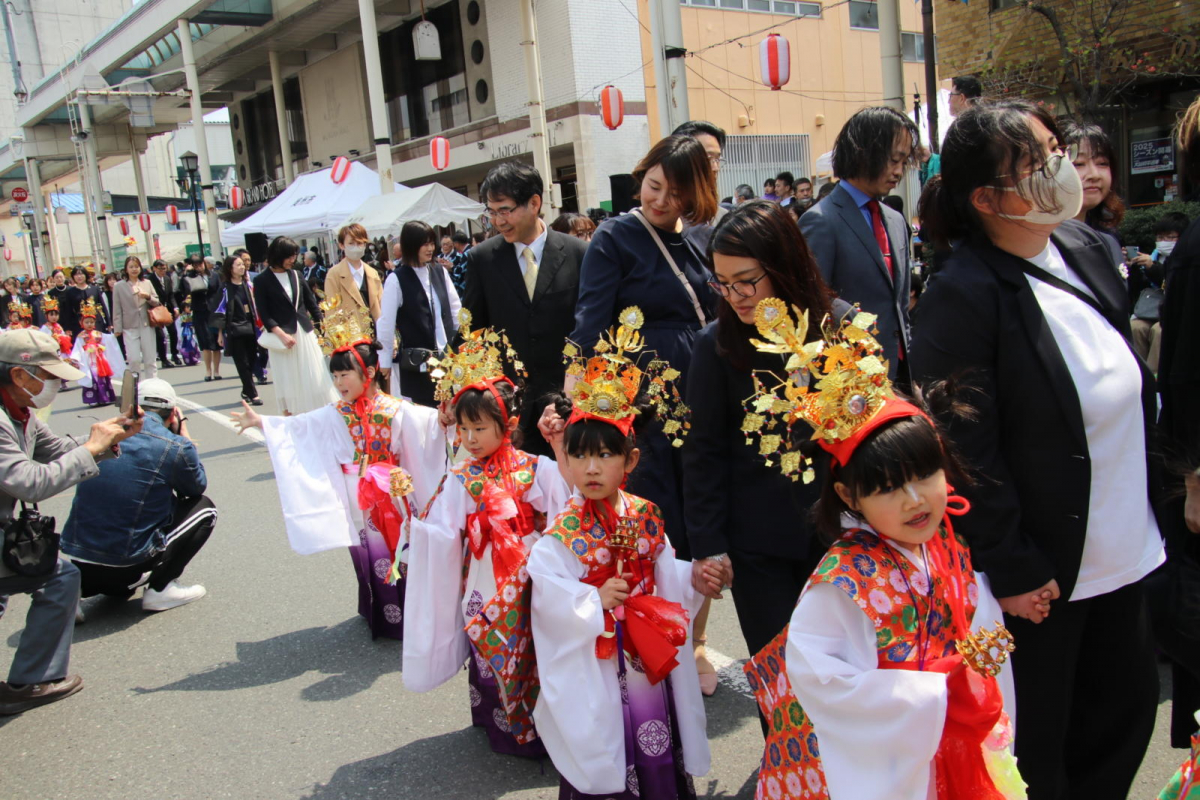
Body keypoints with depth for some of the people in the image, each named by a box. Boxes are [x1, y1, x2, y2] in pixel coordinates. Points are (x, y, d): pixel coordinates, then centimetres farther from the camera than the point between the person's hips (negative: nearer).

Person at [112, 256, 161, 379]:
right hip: (130, 327, -2)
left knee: (150, 359, 5)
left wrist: (148, 297, -10)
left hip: (147, 325, 2)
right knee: (134, 360, -9)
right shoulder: (119, 286, 3)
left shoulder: (147, 283, 9)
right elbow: (117, 309, 2)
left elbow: (157, 302, 11)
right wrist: (117, 328, -2)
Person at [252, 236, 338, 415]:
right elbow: (263, 315, -7)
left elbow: (311, 303, 12)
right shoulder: (261, 280, -4)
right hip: (282, 337, -4)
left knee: (314, 379, 4)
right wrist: (281, 334, -18)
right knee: (288, 384, 3)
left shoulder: (295, 275, 7)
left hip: (305, 333, 4)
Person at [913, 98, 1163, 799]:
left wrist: (1151, 501, 14)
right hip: (1038, 571, -7)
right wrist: (1011, 571, -16)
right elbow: (968, 452, -21)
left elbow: (1132, 383, 13)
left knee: (1127, 712, 22)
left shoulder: (1086, 247, 1)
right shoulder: (962, 296, -22)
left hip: (1121, 552, 8)